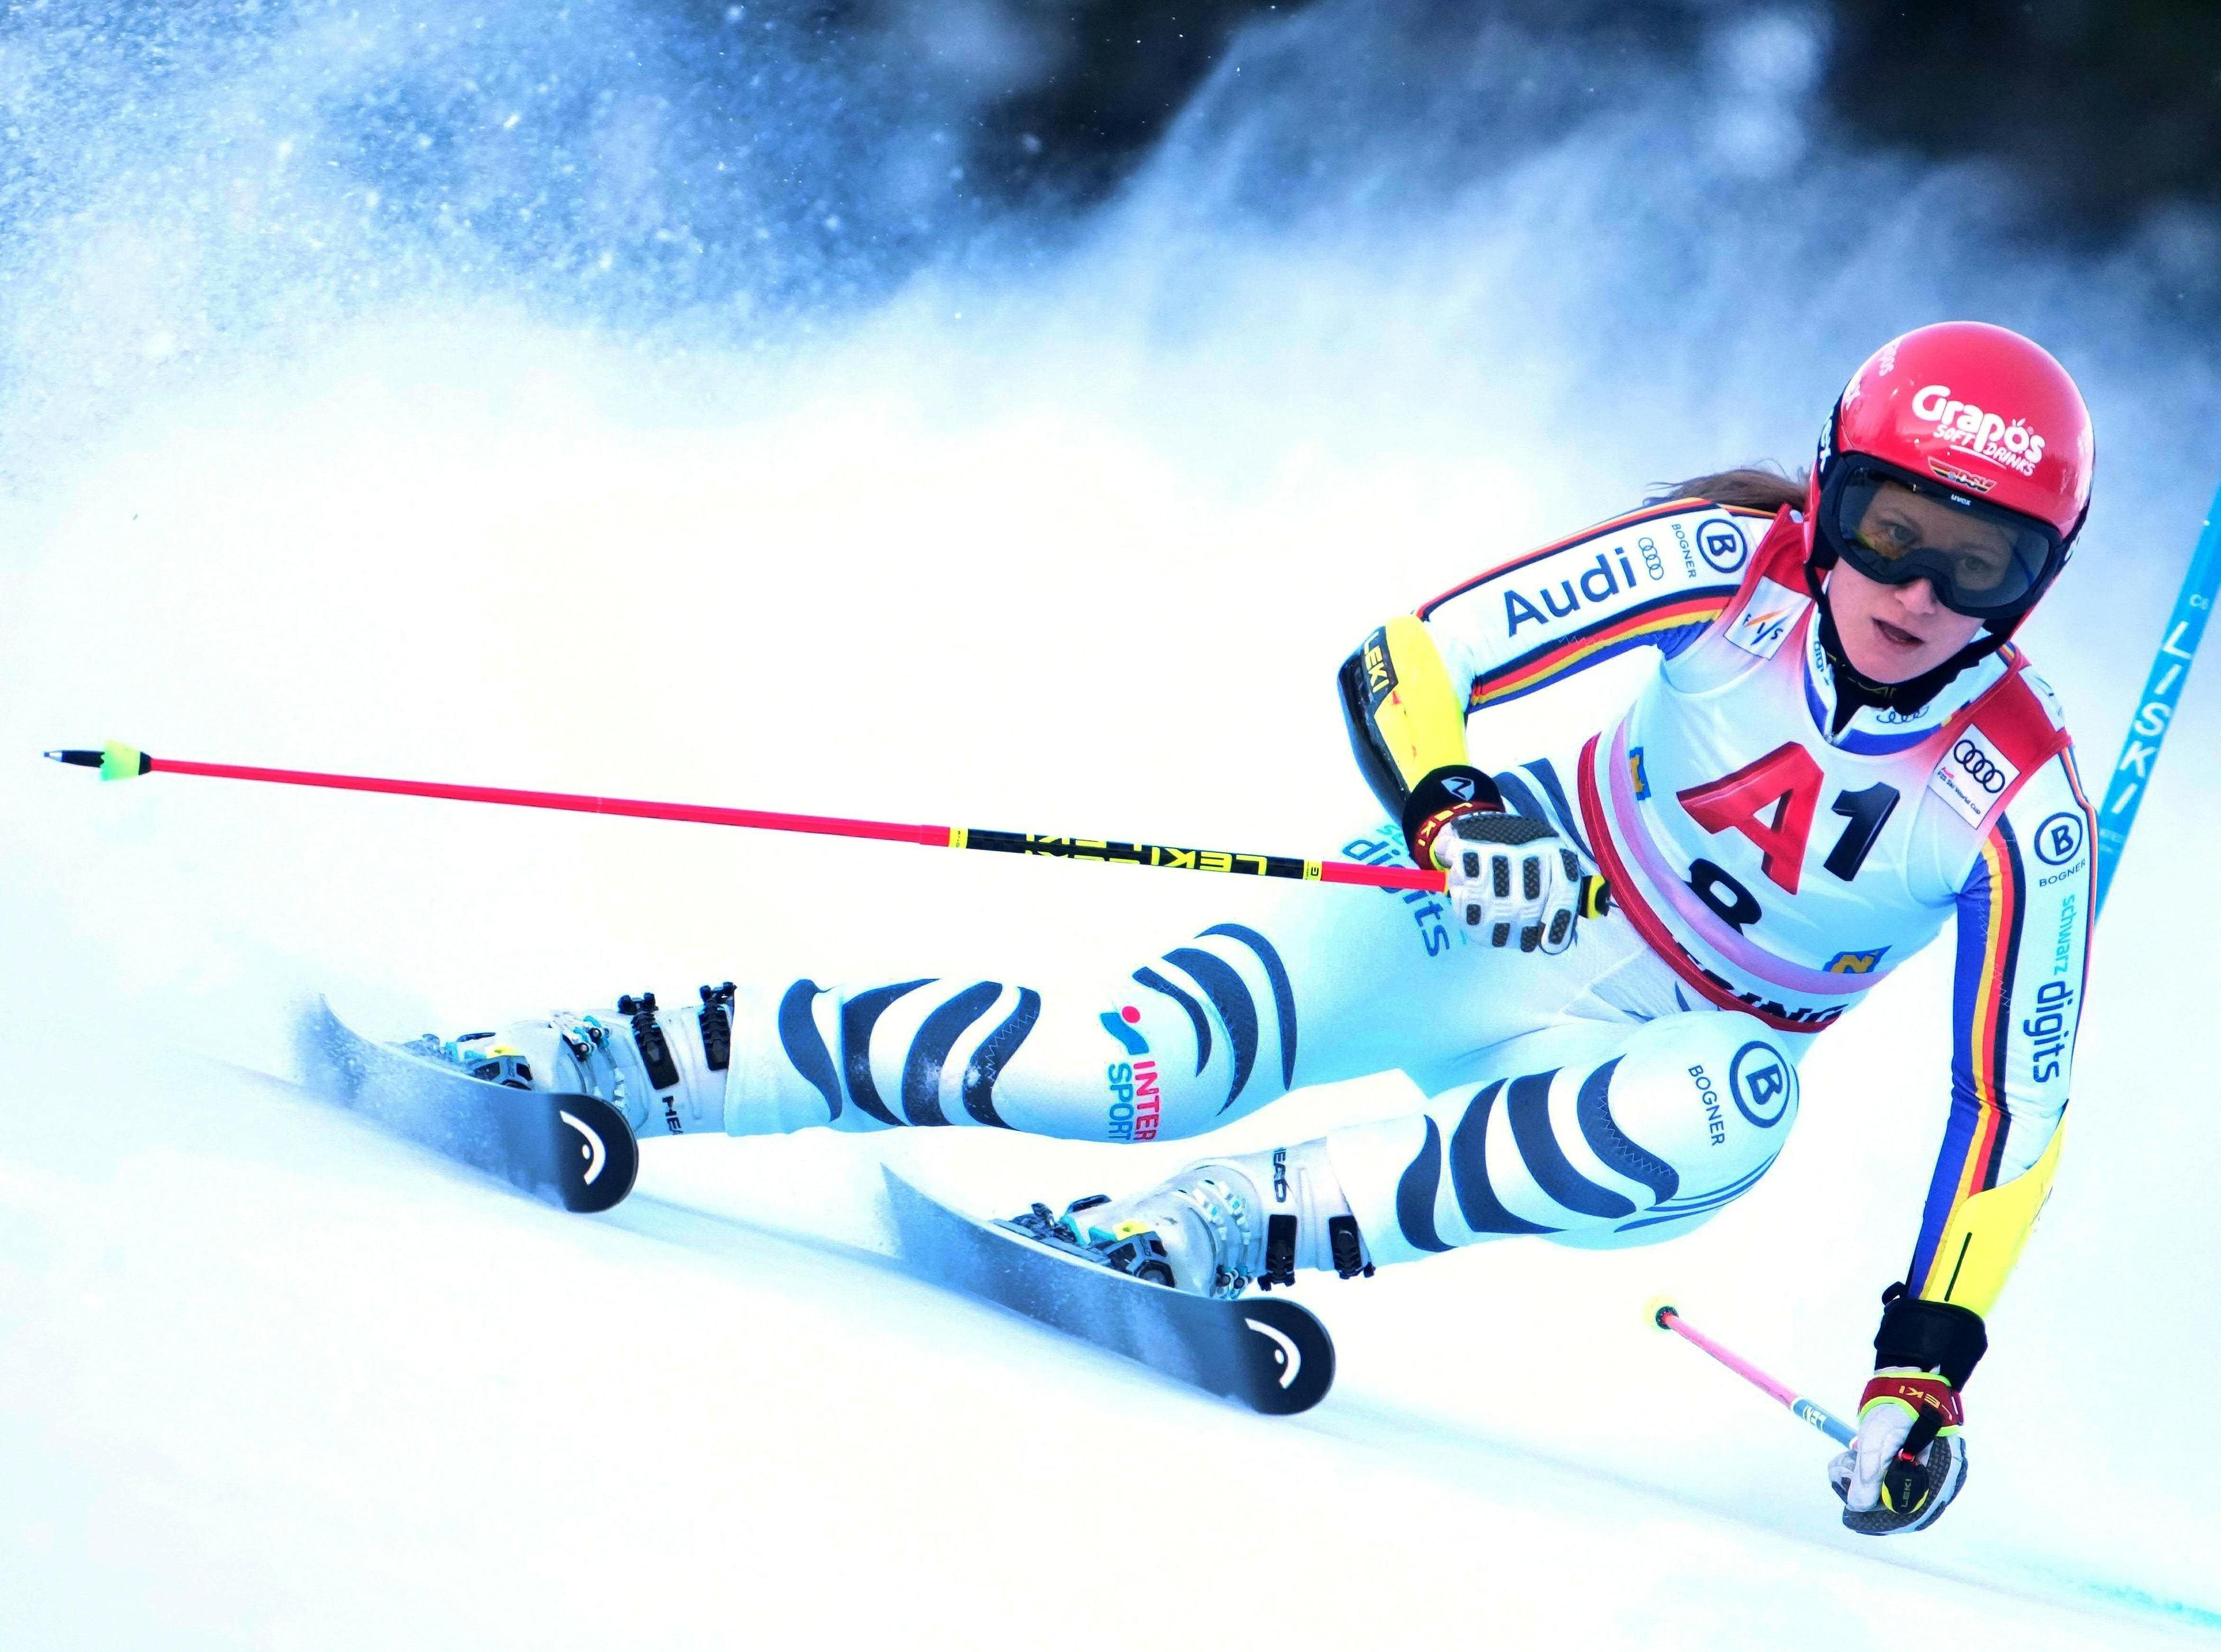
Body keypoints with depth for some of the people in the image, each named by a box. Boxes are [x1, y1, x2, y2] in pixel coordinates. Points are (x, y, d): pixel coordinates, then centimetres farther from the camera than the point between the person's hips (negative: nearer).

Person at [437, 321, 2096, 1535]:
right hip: (1504, 903, 0)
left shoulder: (2020, 799, -19)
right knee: (1151, 1058, -24)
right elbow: (1403, 666, -19)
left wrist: (1927, 1364, -21)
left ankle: (1240, 1220, -36)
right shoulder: (1735, 560, -18)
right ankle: (653, 1057, -17)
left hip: (1678, 1059, 0)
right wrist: (1448, 815, -40)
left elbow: (2014, 1100, -13)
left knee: (1728, 1114, -38)